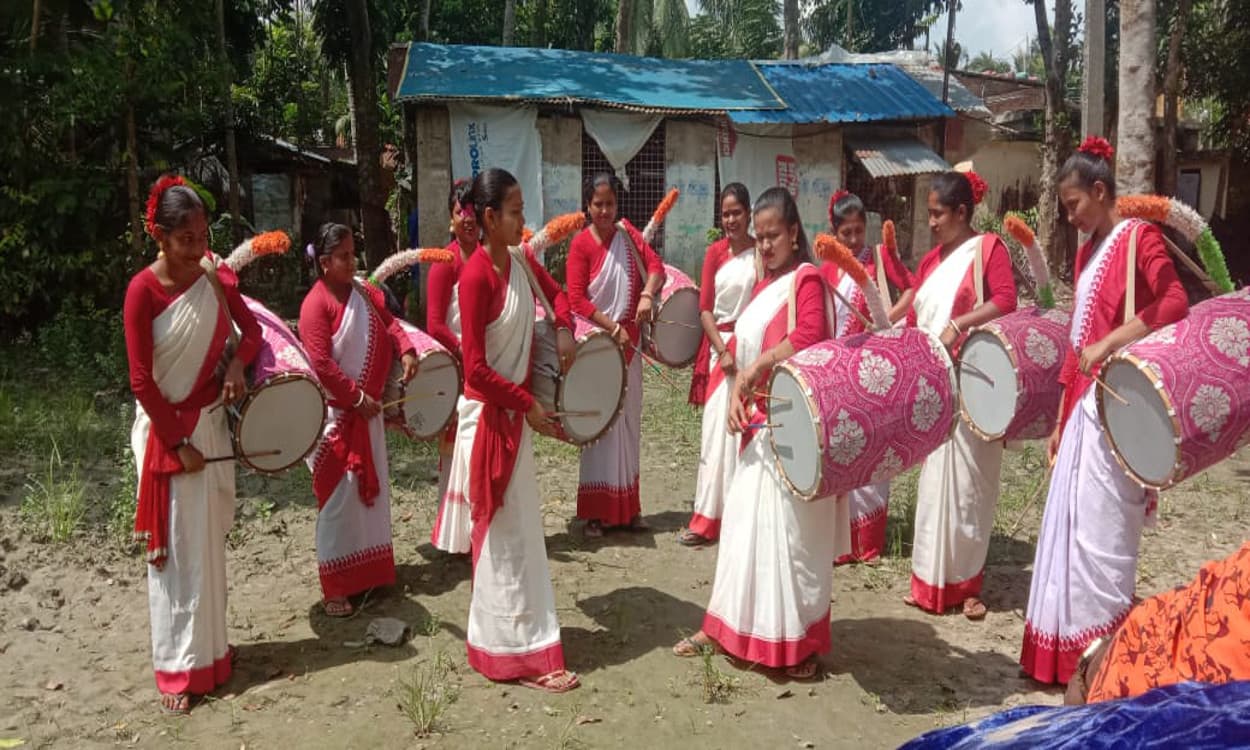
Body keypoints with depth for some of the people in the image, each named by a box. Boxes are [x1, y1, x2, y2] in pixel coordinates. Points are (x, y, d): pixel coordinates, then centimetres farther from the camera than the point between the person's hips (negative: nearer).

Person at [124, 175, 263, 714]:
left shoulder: (217, 278, -1)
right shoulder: (143, 289, -15)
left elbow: (250, 329, 13)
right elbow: (142, 381, -13)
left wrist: (237, 364, -8)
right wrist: (179, 443, -12)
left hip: (211, 424, 5)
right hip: (166, 432, -4)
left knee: (210, 543, 13)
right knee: (177, 551, 2)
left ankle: (210, 648, 29)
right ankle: (178, 669, 14)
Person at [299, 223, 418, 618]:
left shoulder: (364, 291, 6)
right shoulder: (316, 304, -17)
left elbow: (388, 322, 12)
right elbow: (321, 364, -21)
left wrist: (406, 351, -7)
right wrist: (357, 397, -18)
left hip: (367, 408, 8)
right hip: (335, 413, -8)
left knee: (372, 489, 16)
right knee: (338, 496, -3)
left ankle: (372, 571, 31)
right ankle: (334, 587, 9)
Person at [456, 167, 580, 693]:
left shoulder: (522, 262, 3)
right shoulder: (476, 276, -20)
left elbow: (555, 293, 22)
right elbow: (476, 369, -21)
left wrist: (564, 328, 2)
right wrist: (529, 405, -16)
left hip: (516, 412, 8)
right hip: (490, 415, -8)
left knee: (519, 527, 18)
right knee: (508, 534, 0)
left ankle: (500, 634, 35)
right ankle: (522, 653, 12)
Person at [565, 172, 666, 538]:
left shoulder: (627, 234, 7)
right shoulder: (581, 243, -7)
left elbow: (655, 266, 0)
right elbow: (577, 299, -12)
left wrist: (647, 294, -20)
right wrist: (613, 328, -18)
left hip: (629, 343, 5)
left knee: (629, 421, 9)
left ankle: (628, 507, 20)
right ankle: (597, 511, 7)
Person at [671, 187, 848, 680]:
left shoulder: (807, 278, -8)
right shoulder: (763, 286, 17)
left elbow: (810, 338, -26)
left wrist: (758, 365, -21)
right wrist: (738, 393, 0)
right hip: (760, 425, 8)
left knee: (791, 533, -2)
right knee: (743, 525, 14)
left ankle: (801, 643, 12)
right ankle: (728, 626, 26)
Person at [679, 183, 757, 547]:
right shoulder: (715, 252, 8)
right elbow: (705, 307, 3)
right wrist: (722, 351, -6)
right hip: (720, 344, 2)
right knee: (717, 430, 3)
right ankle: (708, 518, 9)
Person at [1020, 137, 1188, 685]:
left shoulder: (1139, 236, -5)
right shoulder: (1087, 251, 17)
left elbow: (1175, 302, -22)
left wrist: (1109, 344, -28)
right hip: (1082, 407, 8)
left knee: (1100, 532, -4)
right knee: (1070, 527, 10)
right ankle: (1065, 654, 20)